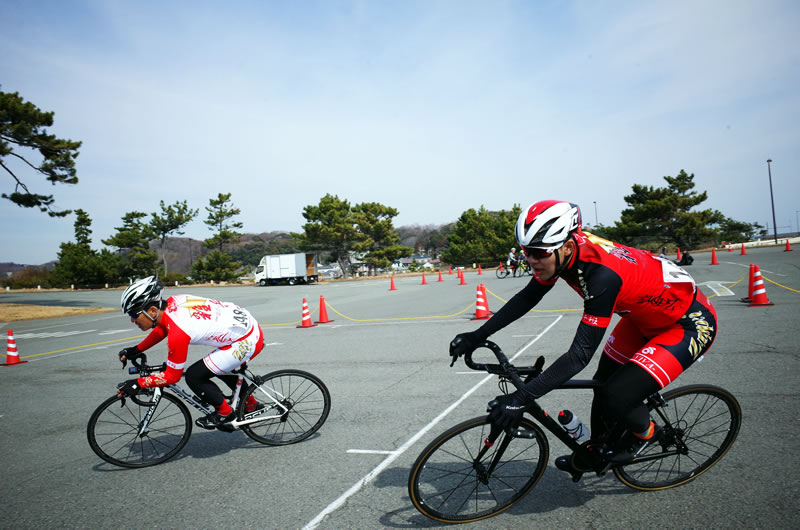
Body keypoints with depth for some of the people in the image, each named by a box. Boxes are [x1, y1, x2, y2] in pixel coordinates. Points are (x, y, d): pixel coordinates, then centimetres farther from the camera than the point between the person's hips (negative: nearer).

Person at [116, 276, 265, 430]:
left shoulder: (178, 334, -26)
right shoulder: (172, 301, -2)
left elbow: (172, 376, -13)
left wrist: (137, 383, -6)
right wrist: (136, 350, 20)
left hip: (247, 341, -9)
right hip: (249, 326, 9)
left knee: (194, 376, -4)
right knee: (220, 366, 32)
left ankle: (225, 412, 14)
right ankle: (250, 404, 42)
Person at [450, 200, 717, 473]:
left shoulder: (602, 274, -39)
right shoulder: (565, 252, -16)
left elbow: (580, 355, -39)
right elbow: (526, 298, -2)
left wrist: (521, 398, -41)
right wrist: (477, 336, -4)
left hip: (689, 323, -8)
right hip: (645, 314, 8)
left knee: (615, 399, -19)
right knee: (603, 382, 12)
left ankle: (646, 430, 15)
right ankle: (594, 453, 36)